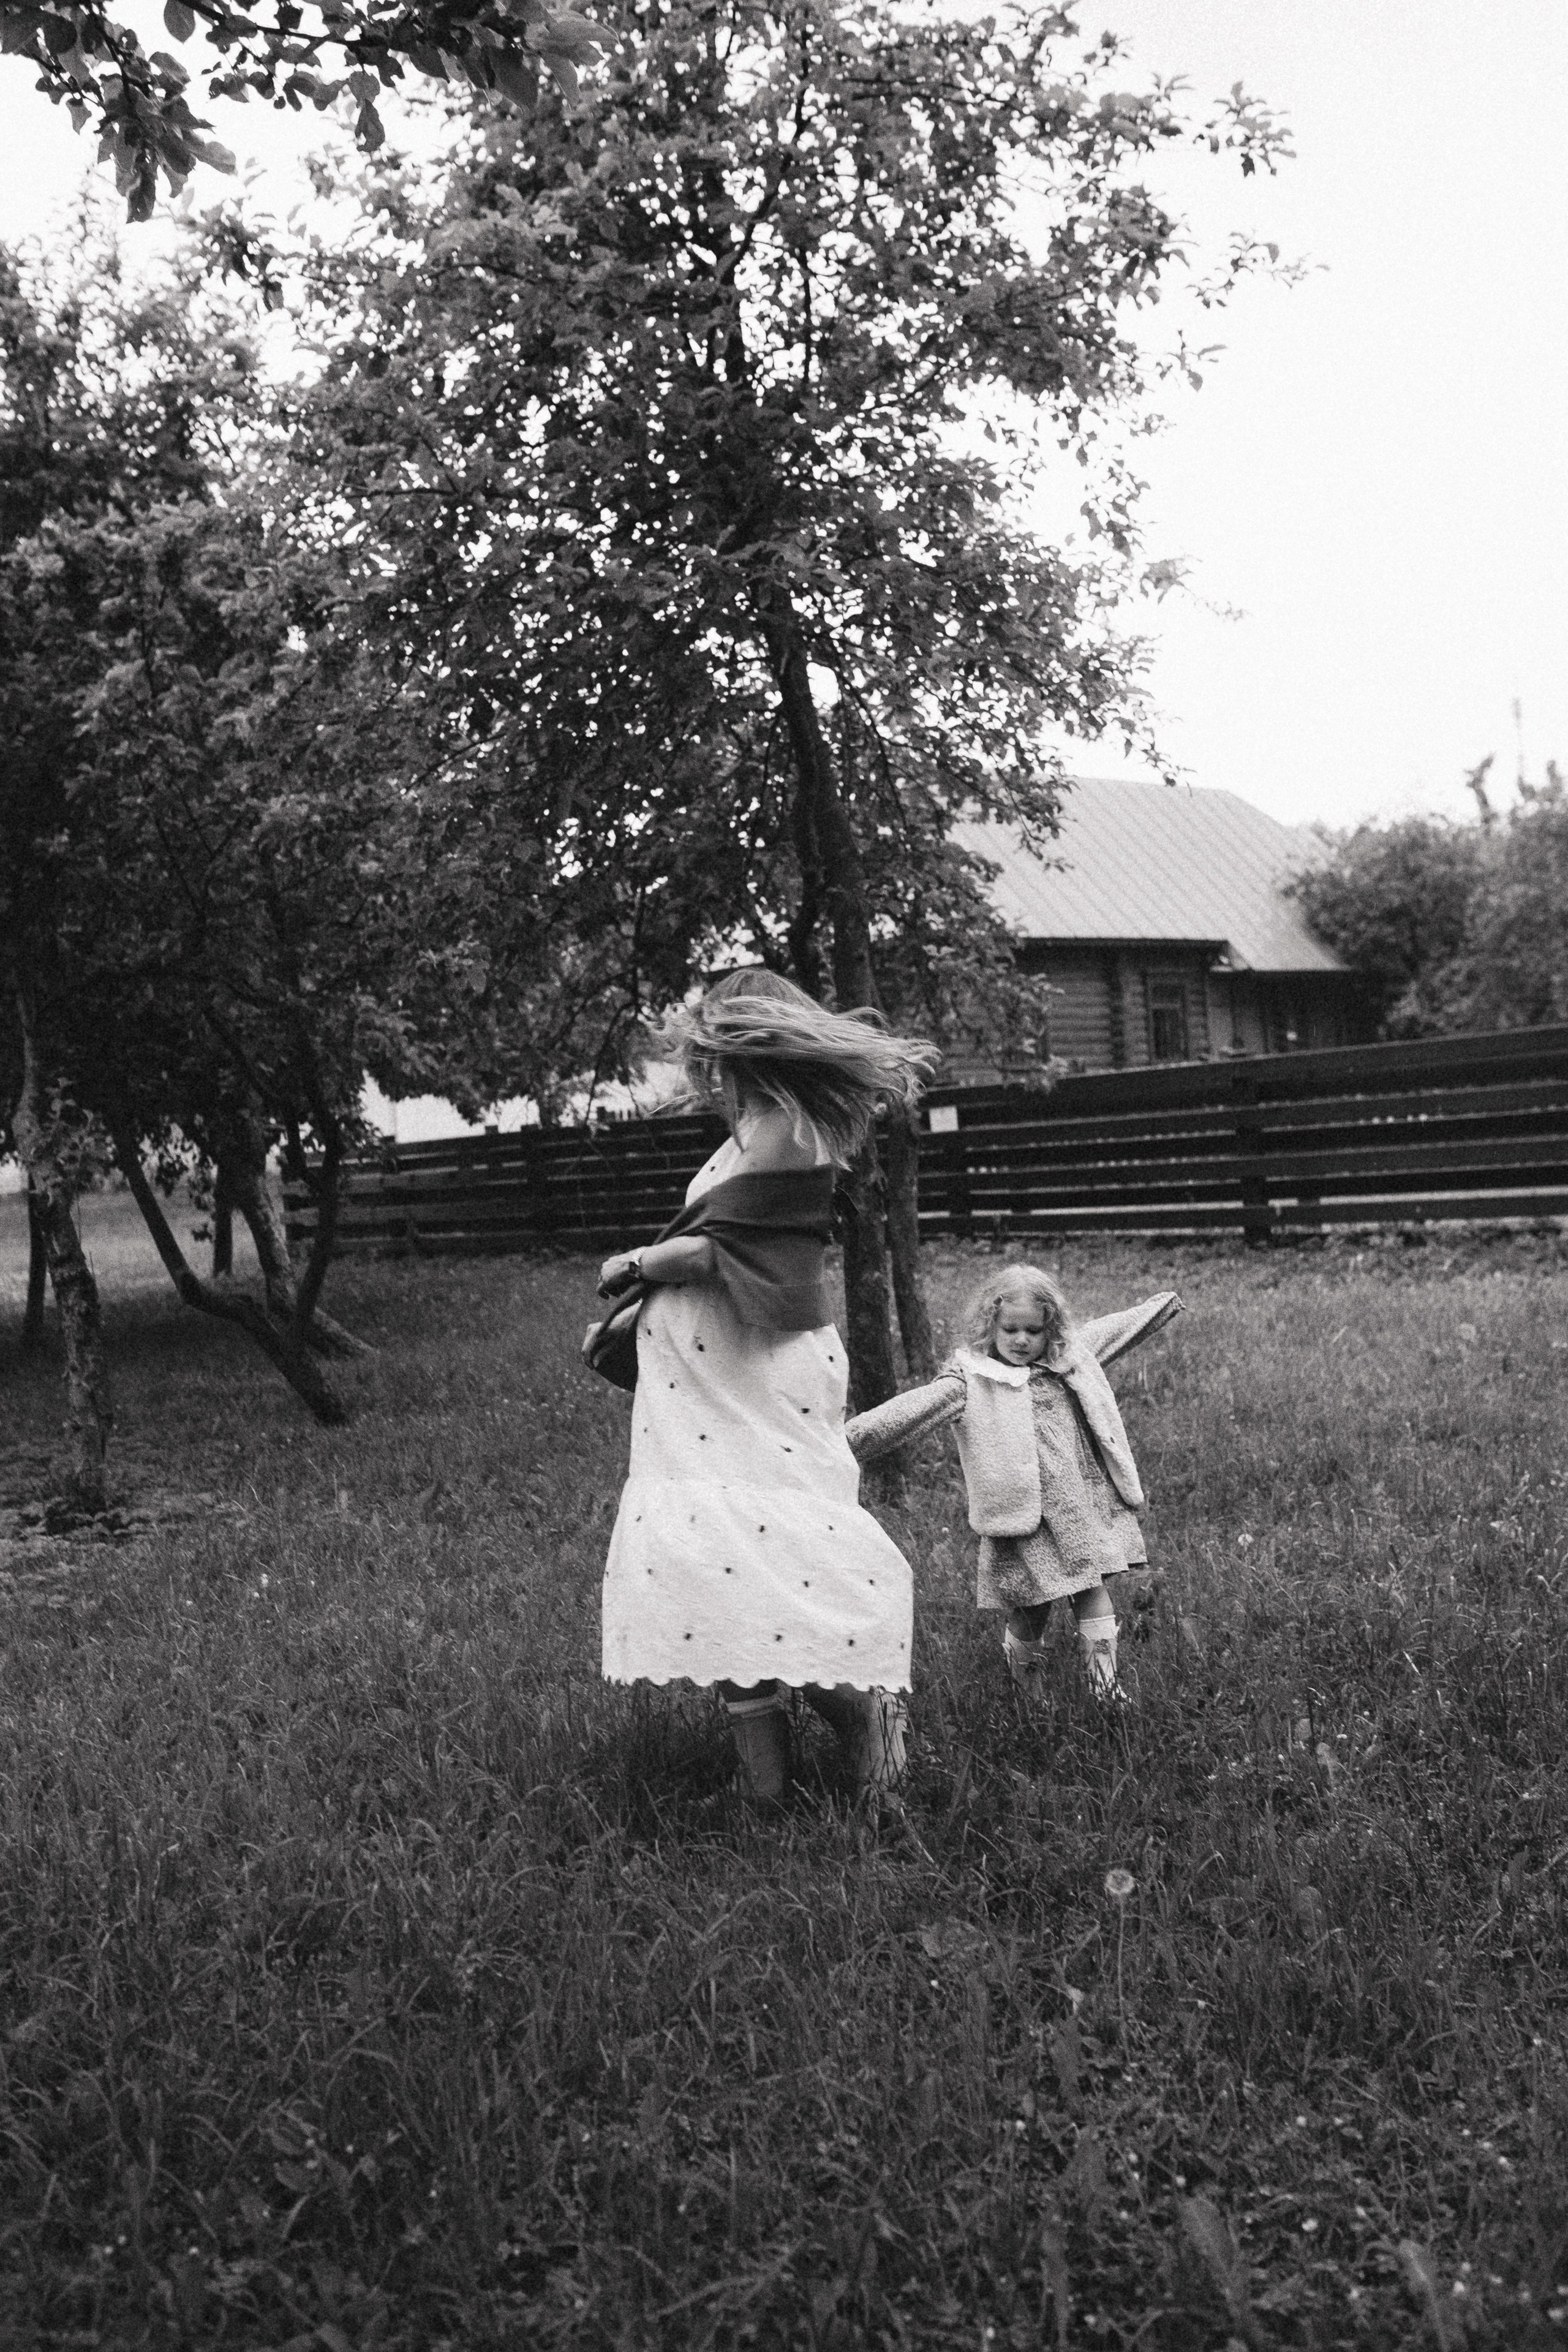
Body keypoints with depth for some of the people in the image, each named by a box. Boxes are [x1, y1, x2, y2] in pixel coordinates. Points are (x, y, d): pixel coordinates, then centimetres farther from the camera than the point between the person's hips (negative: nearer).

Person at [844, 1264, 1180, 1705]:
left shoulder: (1070, 1358, 9)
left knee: (1093, 1592, 0)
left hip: (1085, 1507, 4)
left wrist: (1159, 1305, 40)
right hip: (1026, 1519, -4)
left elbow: (1113, 1332, 26)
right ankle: (1030, 1699, 27)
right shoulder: (970, 1380, -7)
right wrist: (842, 1441, -27)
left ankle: (1106, 1679, 9)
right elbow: (911, 1410, -17)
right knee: (1030, 1611, 5)